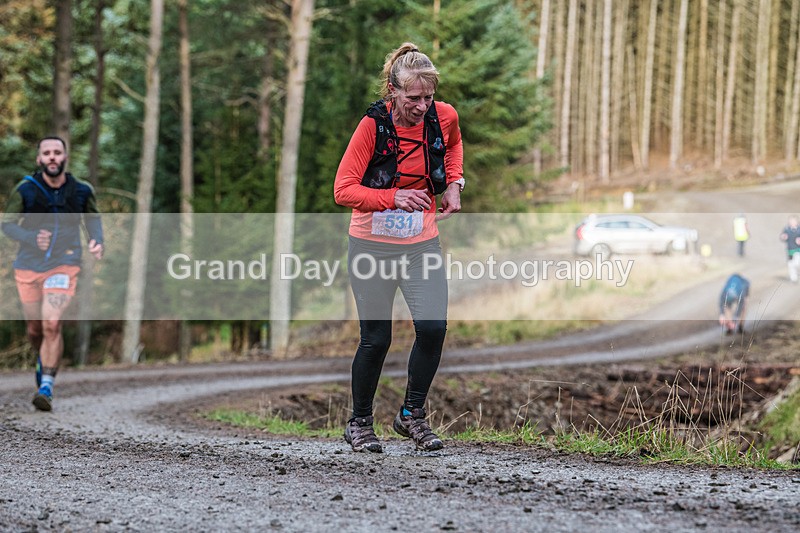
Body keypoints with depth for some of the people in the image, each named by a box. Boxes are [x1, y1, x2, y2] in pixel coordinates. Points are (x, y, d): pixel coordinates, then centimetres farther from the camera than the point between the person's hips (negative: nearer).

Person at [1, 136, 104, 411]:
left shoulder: (81, 191, -1)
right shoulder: (25, 189, -6)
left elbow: (93, 218, 18)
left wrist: (97, 241, -2)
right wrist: (32, 238, -19)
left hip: (64, 265, -1)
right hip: (29, 265, 1)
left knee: (52, 324, -19)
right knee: (34, 330, 11)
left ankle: (46, 387, -16)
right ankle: (43, 359, 45)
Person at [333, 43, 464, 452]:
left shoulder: (443, 116, -5)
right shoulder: (373, 125, -16)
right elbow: (343, 190, -15)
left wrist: (454, 183, 5)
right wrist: (393, 197, -26)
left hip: (423, 244, 3)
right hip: (373, 245, -3)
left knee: (433, 328, -12)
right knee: (376, 339, 0)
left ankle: (412, 415, 9)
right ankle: (359, 423, 21)